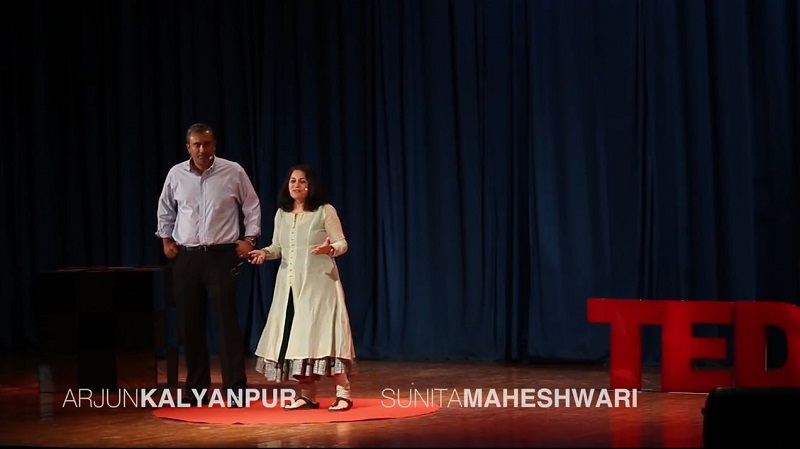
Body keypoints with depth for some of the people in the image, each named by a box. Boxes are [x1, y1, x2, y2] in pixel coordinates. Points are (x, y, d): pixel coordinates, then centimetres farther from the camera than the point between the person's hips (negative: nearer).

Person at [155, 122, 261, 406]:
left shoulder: (233, 172, -3)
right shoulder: (176, 174, 4)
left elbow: (252, 206, 7)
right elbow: (165, 209, 20)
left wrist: (249, 238, 1)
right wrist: (166, 239, 15)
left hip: (221, 255, -3)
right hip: (186, 256, 3)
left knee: (227, 322, -7)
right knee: (189, 325, 6)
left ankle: (235, 391, -4)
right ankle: (196, 391, 15)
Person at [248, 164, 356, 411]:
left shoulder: (325, 211, -3)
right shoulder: (281, 214, 11)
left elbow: (342, 244, -4)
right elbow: (278, 247, 15)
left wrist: (330, 249, -25)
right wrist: (265, 253, -5)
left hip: (318, 283, -5)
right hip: (290, 285, 5)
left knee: (323, 335, -12)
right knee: (295, 338, 2)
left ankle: (343, 393, -8)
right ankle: (307, 395, 10)